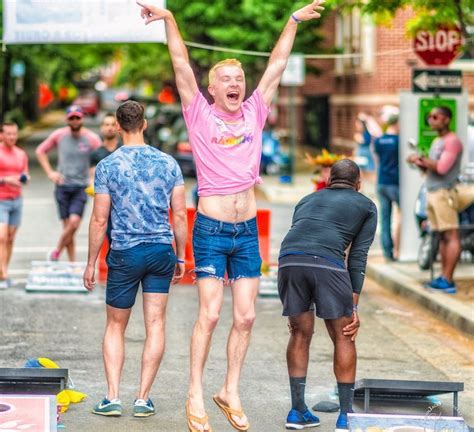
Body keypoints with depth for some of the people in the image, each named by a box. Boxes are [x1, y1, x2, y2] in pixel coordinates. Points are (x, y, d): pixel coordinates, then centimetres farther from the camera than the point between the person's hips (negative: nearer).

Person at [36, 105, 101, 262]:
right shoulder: (59, 135, 1)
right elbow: (41, 151, 14)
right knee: (67, 225, 0)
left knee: (74, 222, -16)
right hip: (62, 186, 1)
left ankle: (56, 252, 4)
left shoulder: (92, 139, -4)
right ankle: (72, 262, 9)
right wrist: (49, 172, 3)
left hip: (81, 187, -1)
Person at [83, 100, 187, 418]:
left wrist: (91, 263, 4)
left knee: (116, 326, 11)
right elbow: (180, 216, 3)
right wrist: (181, 258, 13)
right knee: (155, 324, 6)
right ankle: (143, 399, 5)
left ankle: (113, 397, 3)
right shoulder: (168, 163, 2)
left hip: (124, 253, -1)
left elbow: (99, 220, -4)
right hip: (162, 250, 2)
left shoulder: (108, 166, -5)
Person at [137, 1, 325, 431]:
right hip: (211, 230, -4)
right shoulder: (200, 115, 0)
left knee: (245, 316, 4)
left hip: (247, 231, 4)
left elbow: (277, 65, 13)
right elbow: (182, 66, -7)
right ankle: (196, 395, 4)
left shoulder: (254, 113, 9)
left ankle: (231, 392, 16)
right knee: (210, 314, -6)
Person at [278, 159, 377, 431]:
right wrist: (353, 307, 12)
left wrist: (295, 309, 31)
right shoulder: (367, 207, 24)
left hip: (288, 262, 4)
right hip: (327, 264, -4)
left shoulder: (308, 201, 34)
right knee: (343, 338, 10)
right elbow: (358, 257, 13)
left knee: (301, 334, 20)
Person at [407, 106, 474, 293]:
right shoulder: (436, 141, 21)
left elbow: (442, 168, -17)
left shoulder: (452, 141, -8)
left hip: (445, 193, -9)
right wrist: (419, 163, 6)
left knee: (451, 236, -10)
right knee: (442, 237, 8)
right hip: (433, 192, 9)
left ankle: (447, 280, -15)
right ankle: (444, 277, 8)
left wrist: (422, 159, -10)